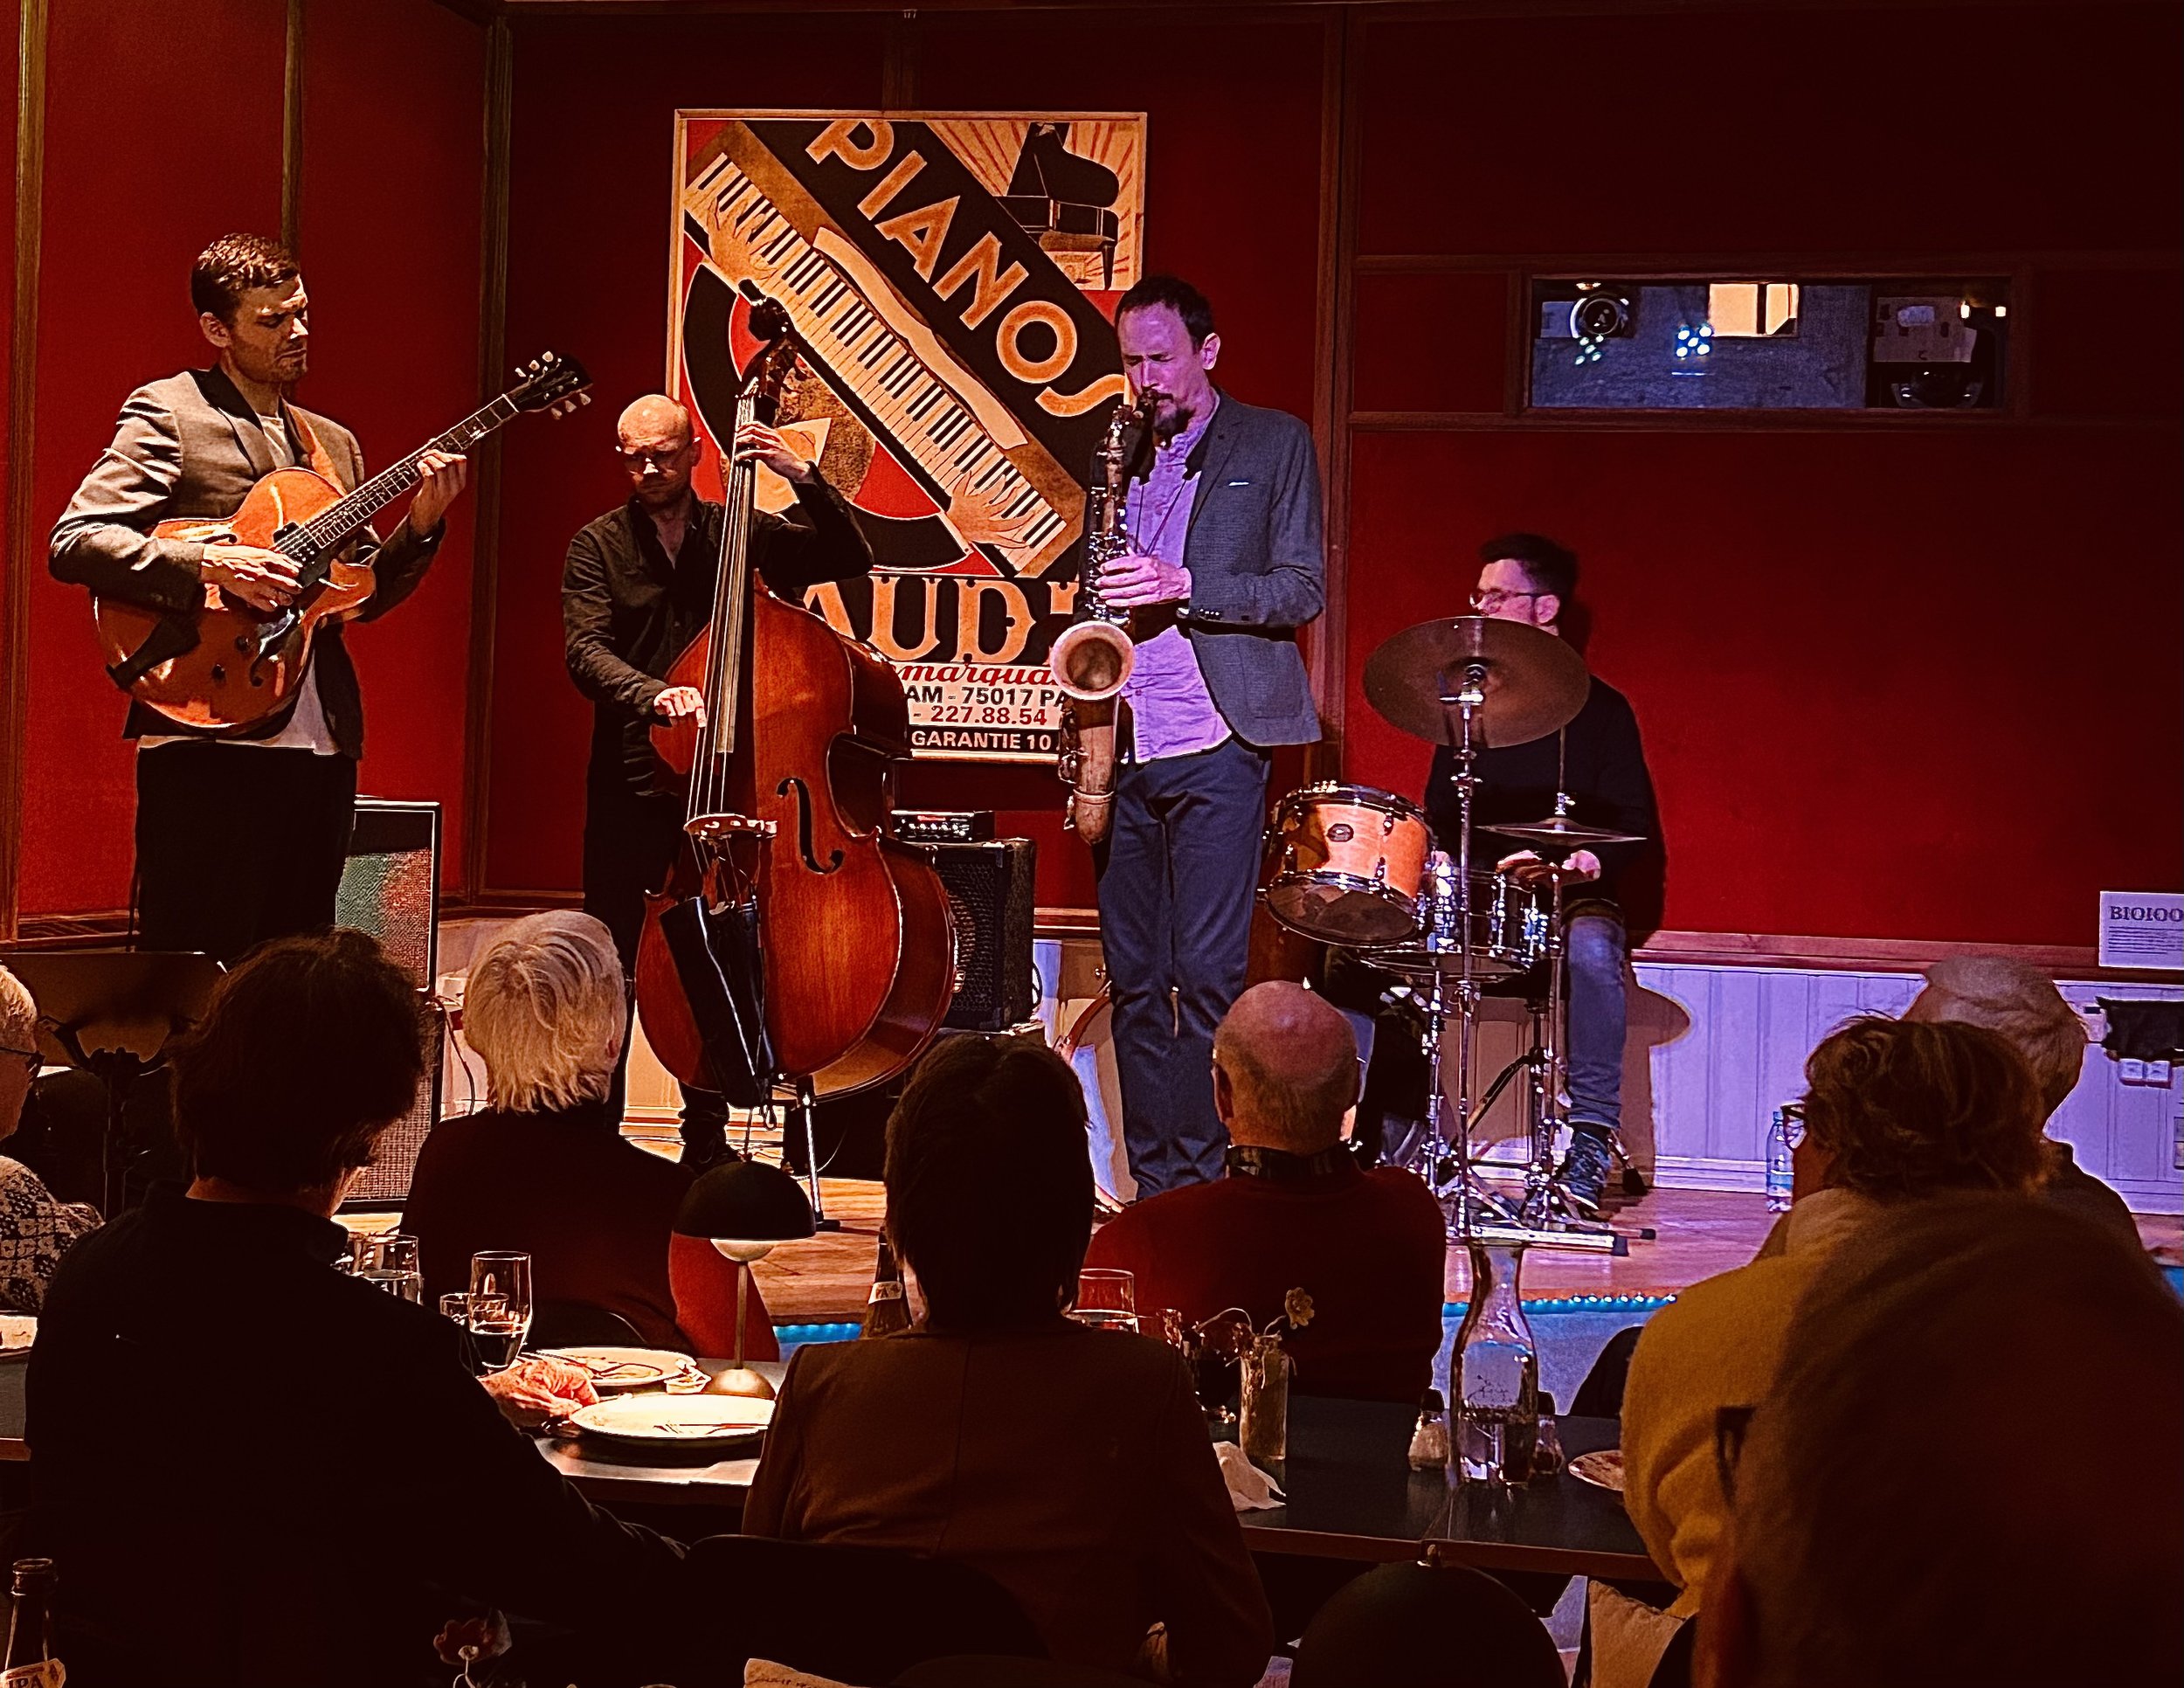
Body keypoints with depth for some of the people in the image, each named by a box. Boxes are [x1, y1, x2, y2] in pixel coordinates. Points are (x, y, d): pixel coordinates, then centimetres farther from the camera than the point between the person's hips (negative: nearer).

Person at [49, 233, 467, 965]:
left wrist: (420, 523, 3)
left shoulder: (334, 444, 20)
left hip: (322, 744, 7)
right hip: (206, 742, -7)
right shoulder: (167, 413, -1)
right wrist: (207, 565, -21)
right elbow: (73, 542, -12)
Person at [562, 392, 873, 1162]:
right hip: (632, 786, -1)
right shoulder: (598, 545, 2)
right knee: (613, 968, 0)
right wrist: (654, 695, -30)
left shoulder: (743, 534, 7)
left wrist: (805, 479, -13)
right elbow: (586, 652, -11)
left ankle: (706, 1139, 16)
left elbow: (851, 560, -1)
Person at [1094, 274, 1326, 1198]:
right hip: (1121, 749, 5)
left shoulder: (1275, 443, 5)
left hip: (1215, 748, -5)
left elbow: (1303, 589, -2)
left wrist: (1184, 588, -15)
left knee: (1206, 976, -9)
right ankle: (1152, 1187, 9)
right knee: (1134, 979, 4)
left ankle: (1199, 1183, -4)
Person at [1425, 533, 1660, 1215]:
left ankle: (1592, 1140, -36)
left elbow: (1639, 836, -3)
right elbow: (1438, 816, 22)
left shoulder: (1598, 710, 2)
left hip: (1575, 899, -4)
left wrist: (1575, 862, -22)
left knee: (1591, 952, -39)